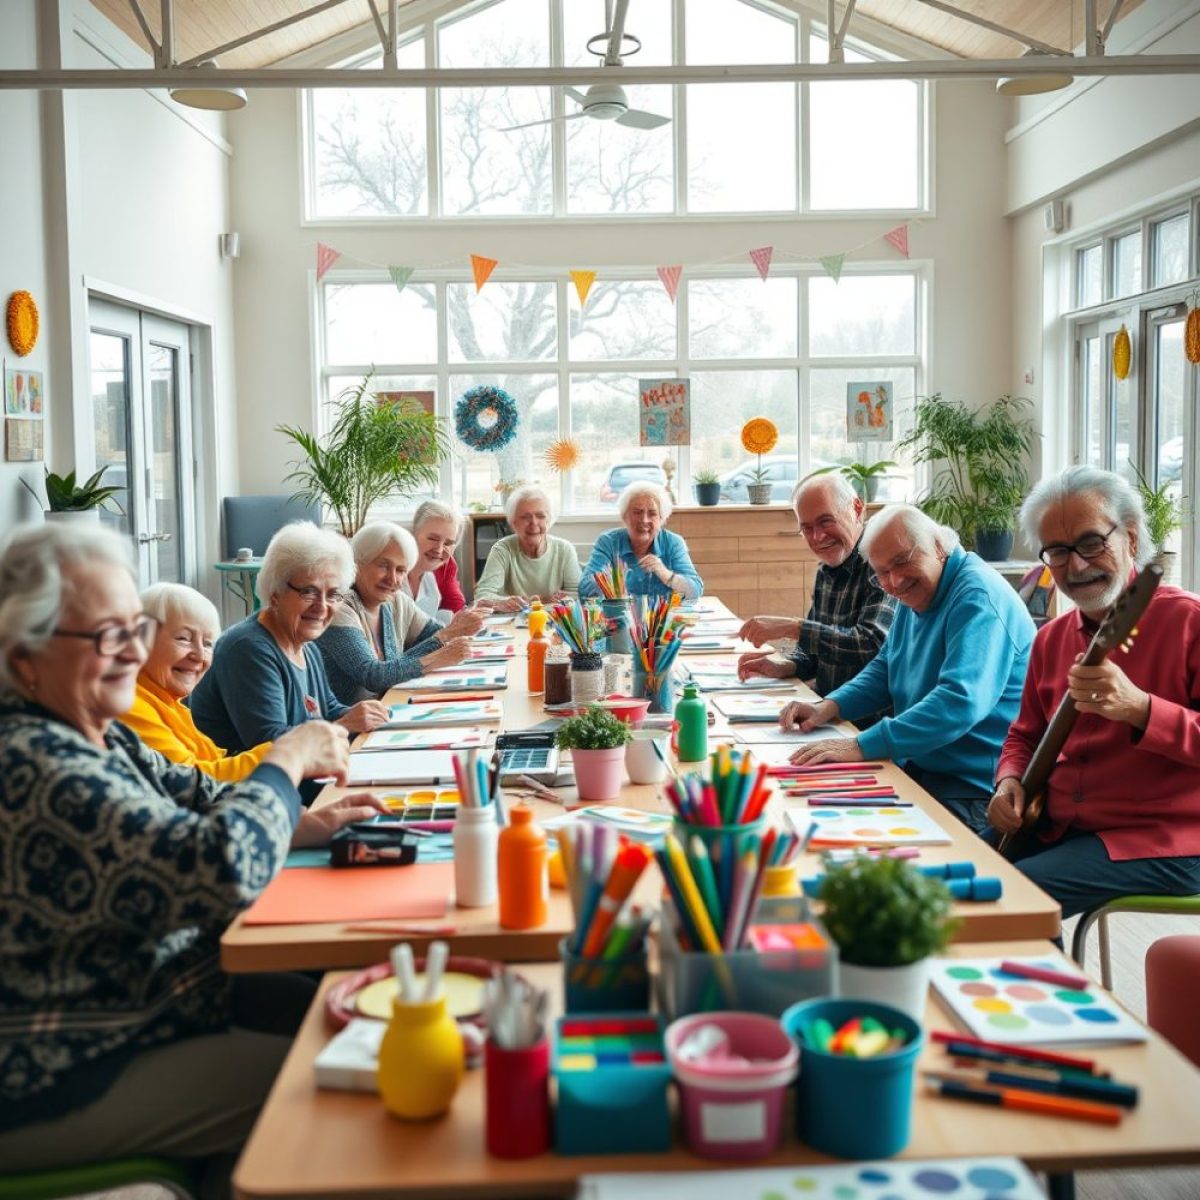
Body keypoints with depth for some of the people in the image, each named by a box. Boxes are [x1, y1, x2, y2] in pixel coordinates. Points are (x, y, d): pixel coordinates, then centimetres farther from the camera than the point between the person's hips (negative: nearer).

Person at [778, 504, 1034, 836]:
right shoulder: (915, 594, 12)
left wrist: (862, 746, -33)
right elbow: (885, 670, 23)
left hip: (974, 789, -9)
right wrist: (829, 708, 4)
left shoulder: (978, 598, -19)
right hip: (918, 769, 9)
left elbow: (961, 702, -32)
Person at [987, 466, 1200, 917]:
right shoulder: (1051, 639, 13)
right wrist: (1010, 781, 2)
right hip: (1055, 830, 7)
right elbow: (1025, 735, 23)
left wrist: (1139, 708, -26)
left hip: (1162, 845, -7)